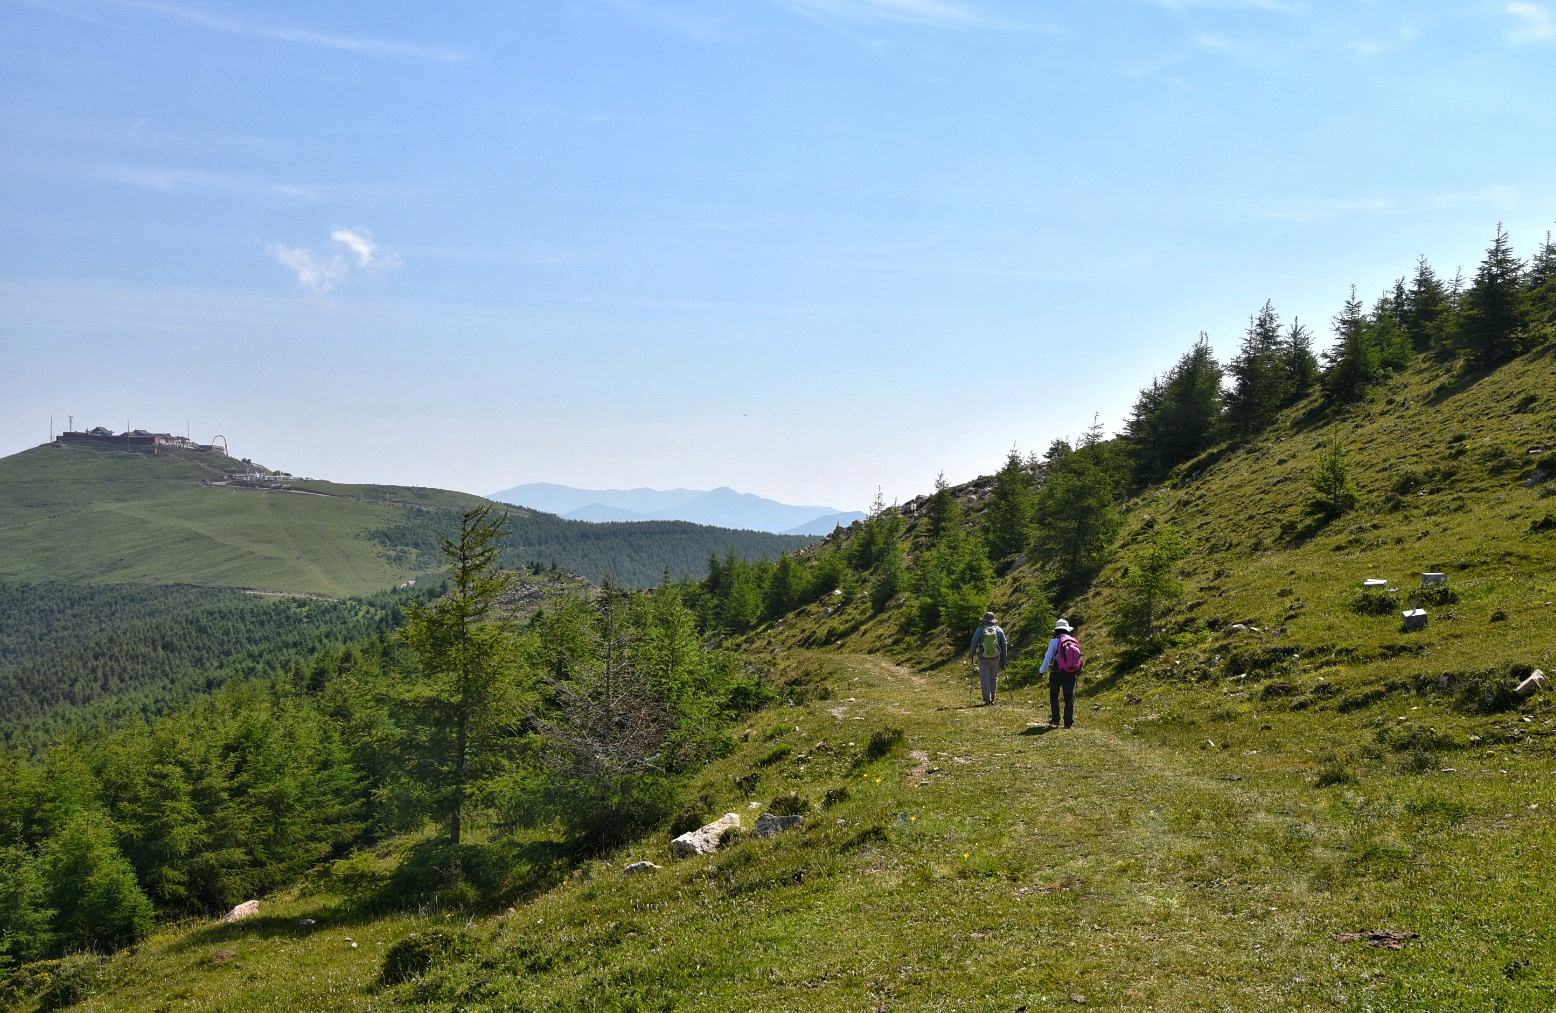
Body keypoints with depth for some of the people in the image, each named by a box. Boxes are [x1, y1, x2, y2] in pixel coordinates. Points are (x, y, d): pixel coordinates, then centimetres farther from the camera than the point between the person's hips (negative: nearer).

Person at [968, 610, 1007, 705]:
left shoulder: (979, 630, 1)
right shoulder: (999, 630, 7)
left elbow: (973, 645, 3)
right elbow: (1004, 646, 9)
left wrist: (973, 657, 17)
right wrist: (1003, 661, 15)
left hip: (983, 659, -2)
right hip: (995, 658, 2)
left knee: (985, 679, 2)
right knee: (993, 678, 16)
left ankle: (987, 700, -3)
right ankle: (992, 698, 16)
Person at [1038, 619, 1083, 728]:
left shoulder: (1055, 641, -6)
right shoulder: (1075, 642, 7)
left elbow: (1048, 657, -3)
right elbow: (1079, 659, 10)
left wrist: (1042, 671, 7)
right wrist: (1078, 672, 22)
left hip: (1057, 673, -3)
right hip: (1071, 674, 3)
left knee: (1054, 696, 11)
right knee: (1069, 697, 8)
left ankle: (1055, 721, 8)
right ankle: (1068, 722, 6)